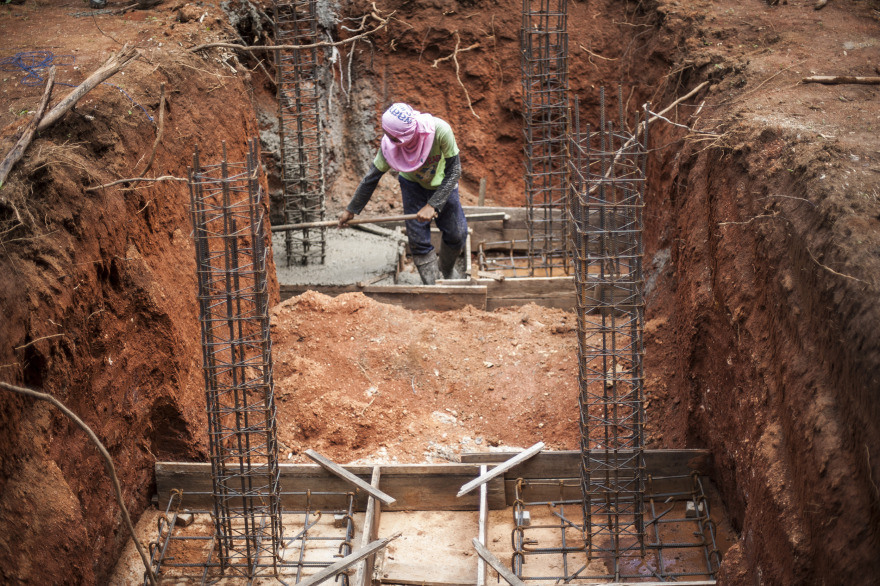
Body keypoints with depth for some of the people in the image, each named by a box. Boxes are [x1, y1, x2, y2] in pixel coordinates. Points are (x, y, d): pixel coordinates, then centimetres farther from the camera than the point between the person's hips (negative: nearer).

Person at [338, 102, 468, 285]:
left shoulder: (440, 131, -39)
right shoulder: (389, 145, -31)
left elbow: (453, 170, -28)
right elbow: (372, 178, -16)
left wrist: (433, 205, -34)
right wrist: (351, 210, -8)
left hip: (443, 185, 0)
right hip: (413, 185, 0)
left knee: (457, 235, 6)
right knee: (418, 239, -7)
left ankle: (447, 269, 38)